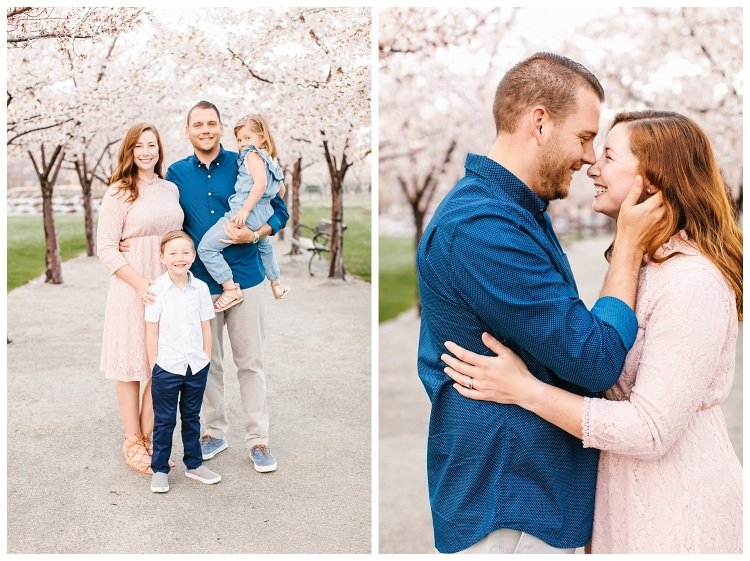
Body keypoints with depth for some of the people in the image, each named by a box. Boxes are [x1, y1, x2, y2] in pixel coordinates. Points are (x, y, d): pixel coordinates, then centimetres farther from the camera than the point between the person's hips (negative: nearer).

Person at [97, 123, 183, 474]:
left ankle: (150, 438, 22)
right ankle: (132, 443, 18)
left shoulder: (171, 189, 10)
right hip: (131, 287, -5)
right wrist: (139, 283, -20)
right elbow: (106, 248, -9)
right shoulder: (119, 192, -5)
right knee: (132, 364, 4)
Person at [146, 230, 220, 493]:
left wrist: (206, 360, 4)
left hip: (197, 366, 3)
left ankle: (194, 464, 31)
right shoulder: (157, 289, -9)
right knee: (164, 421, 9)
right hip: (166, 368, -3)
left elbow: (206, 329, 5)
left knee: (192, 417, 17)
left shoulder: (201, 288, -1)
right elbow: (151, 333, -6)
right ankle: (159, 469, 22)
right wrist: (154, 366, -6)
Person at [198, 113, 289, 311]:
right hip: (265, 214, 10)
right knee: (264, 245, 39)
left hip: (246, 214, -10)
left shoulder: (252, 154, -8)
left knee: (206, 247, -10)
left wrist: (245, 209, -27)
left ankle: (230, 289, -13)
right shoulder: (270, 160, 18)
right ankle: (276, 285, 51)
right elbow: (281, 190, 27)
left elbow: (260, 183, -24)